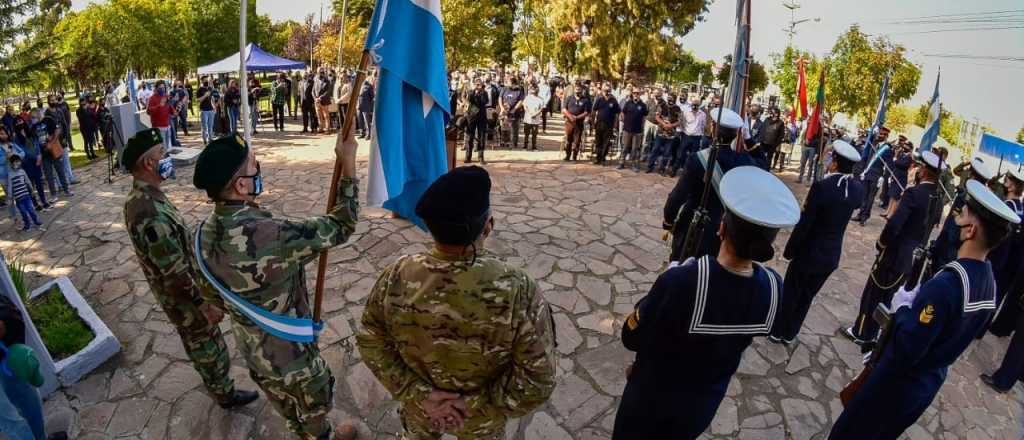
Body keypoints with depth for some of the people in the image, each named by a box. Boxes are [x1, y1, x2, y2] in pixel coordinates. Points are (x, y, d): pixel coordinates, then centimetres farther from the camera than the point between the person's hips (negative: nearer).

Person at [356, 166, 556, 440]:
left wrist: (419, 394, -12)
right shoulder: (519, 292, -34)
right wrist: (475, 405, -16)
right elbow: (536, 383, -27)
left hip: (418, 406, 2)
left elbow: (370, 343, -13)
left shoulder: (396, 278, -27)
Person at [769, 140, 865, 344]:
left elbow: (804, 223, -20)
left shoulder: (822, 186, -23)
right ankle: (789, 334, 32)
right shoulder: (858, 189, -5)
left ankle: (778, 332, 28)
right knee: (806, 296, 19)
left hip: (809, 252, -5)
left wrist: (789, 250, -8)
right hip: (831, 256, 5)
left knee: (790, 293, 13)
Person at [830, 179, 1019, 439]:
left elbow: (906, 350, -31)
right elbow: (951, 331, 10)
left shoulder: (946, 284, -32)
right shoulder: (989, 282, -3)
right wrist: (920, 302, 1)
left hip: (897, 383, -8)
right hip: (929, 384, 8)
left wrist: (902, 306, -17)